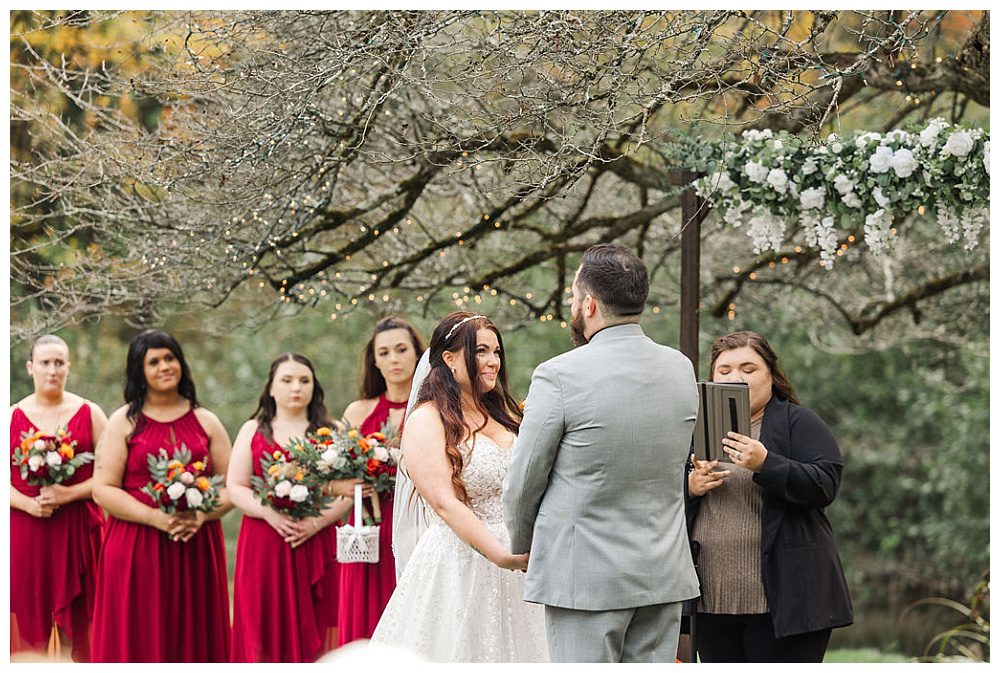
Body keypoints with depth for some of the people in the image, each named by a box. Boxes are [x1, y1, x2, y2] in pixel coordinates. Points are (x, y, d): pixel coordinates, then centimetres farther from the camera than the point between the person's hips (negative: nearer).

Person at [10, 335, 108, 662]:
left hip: (77, 531, -1)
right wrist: (29, 504, -14)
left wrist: (67, 494, -14)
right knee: (29, 629, 1)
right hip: (25, 533, 1)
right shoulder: (12, 417, 7)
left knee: (77, 629, 0)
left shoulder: (89, 413, 5)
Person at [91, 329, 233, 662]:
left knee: (195, 639, 3)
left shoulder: (206, 422, 12)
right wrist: (157, 518, -16)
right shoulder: (123, 422, 4)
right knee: (139, 639, -3)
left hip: (197, 548, 2)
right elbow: (103, 489, -4)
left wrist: (200, 516, -11)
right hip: (135, 550, -2)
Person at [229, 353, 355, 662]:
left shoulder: (330, 433, 10)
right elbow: (235, 488, 4)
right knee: (265, 633, -3)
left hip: (316, 545, 0)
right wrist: (269, 513, -13)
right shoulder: (253, 431, 11)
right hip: (263, 546, 0)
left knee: (313, 634, -2)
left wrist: (317, 521, -14)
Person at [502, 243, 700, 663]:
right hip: (663, 573, 6)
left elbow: (523, 482, -5)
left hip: (585, 575, -6)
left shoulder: (560, 376, -14)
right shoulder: (681, 370, 4)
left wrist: (520, 549, 13)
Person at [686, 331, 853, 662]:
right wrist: (690, 488, -7)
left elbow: (825, 486, -11)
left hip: (783, 598, -5)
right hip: (712, 601, 5)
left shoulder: (799, 423, 2)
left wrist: (765, 464, -24)